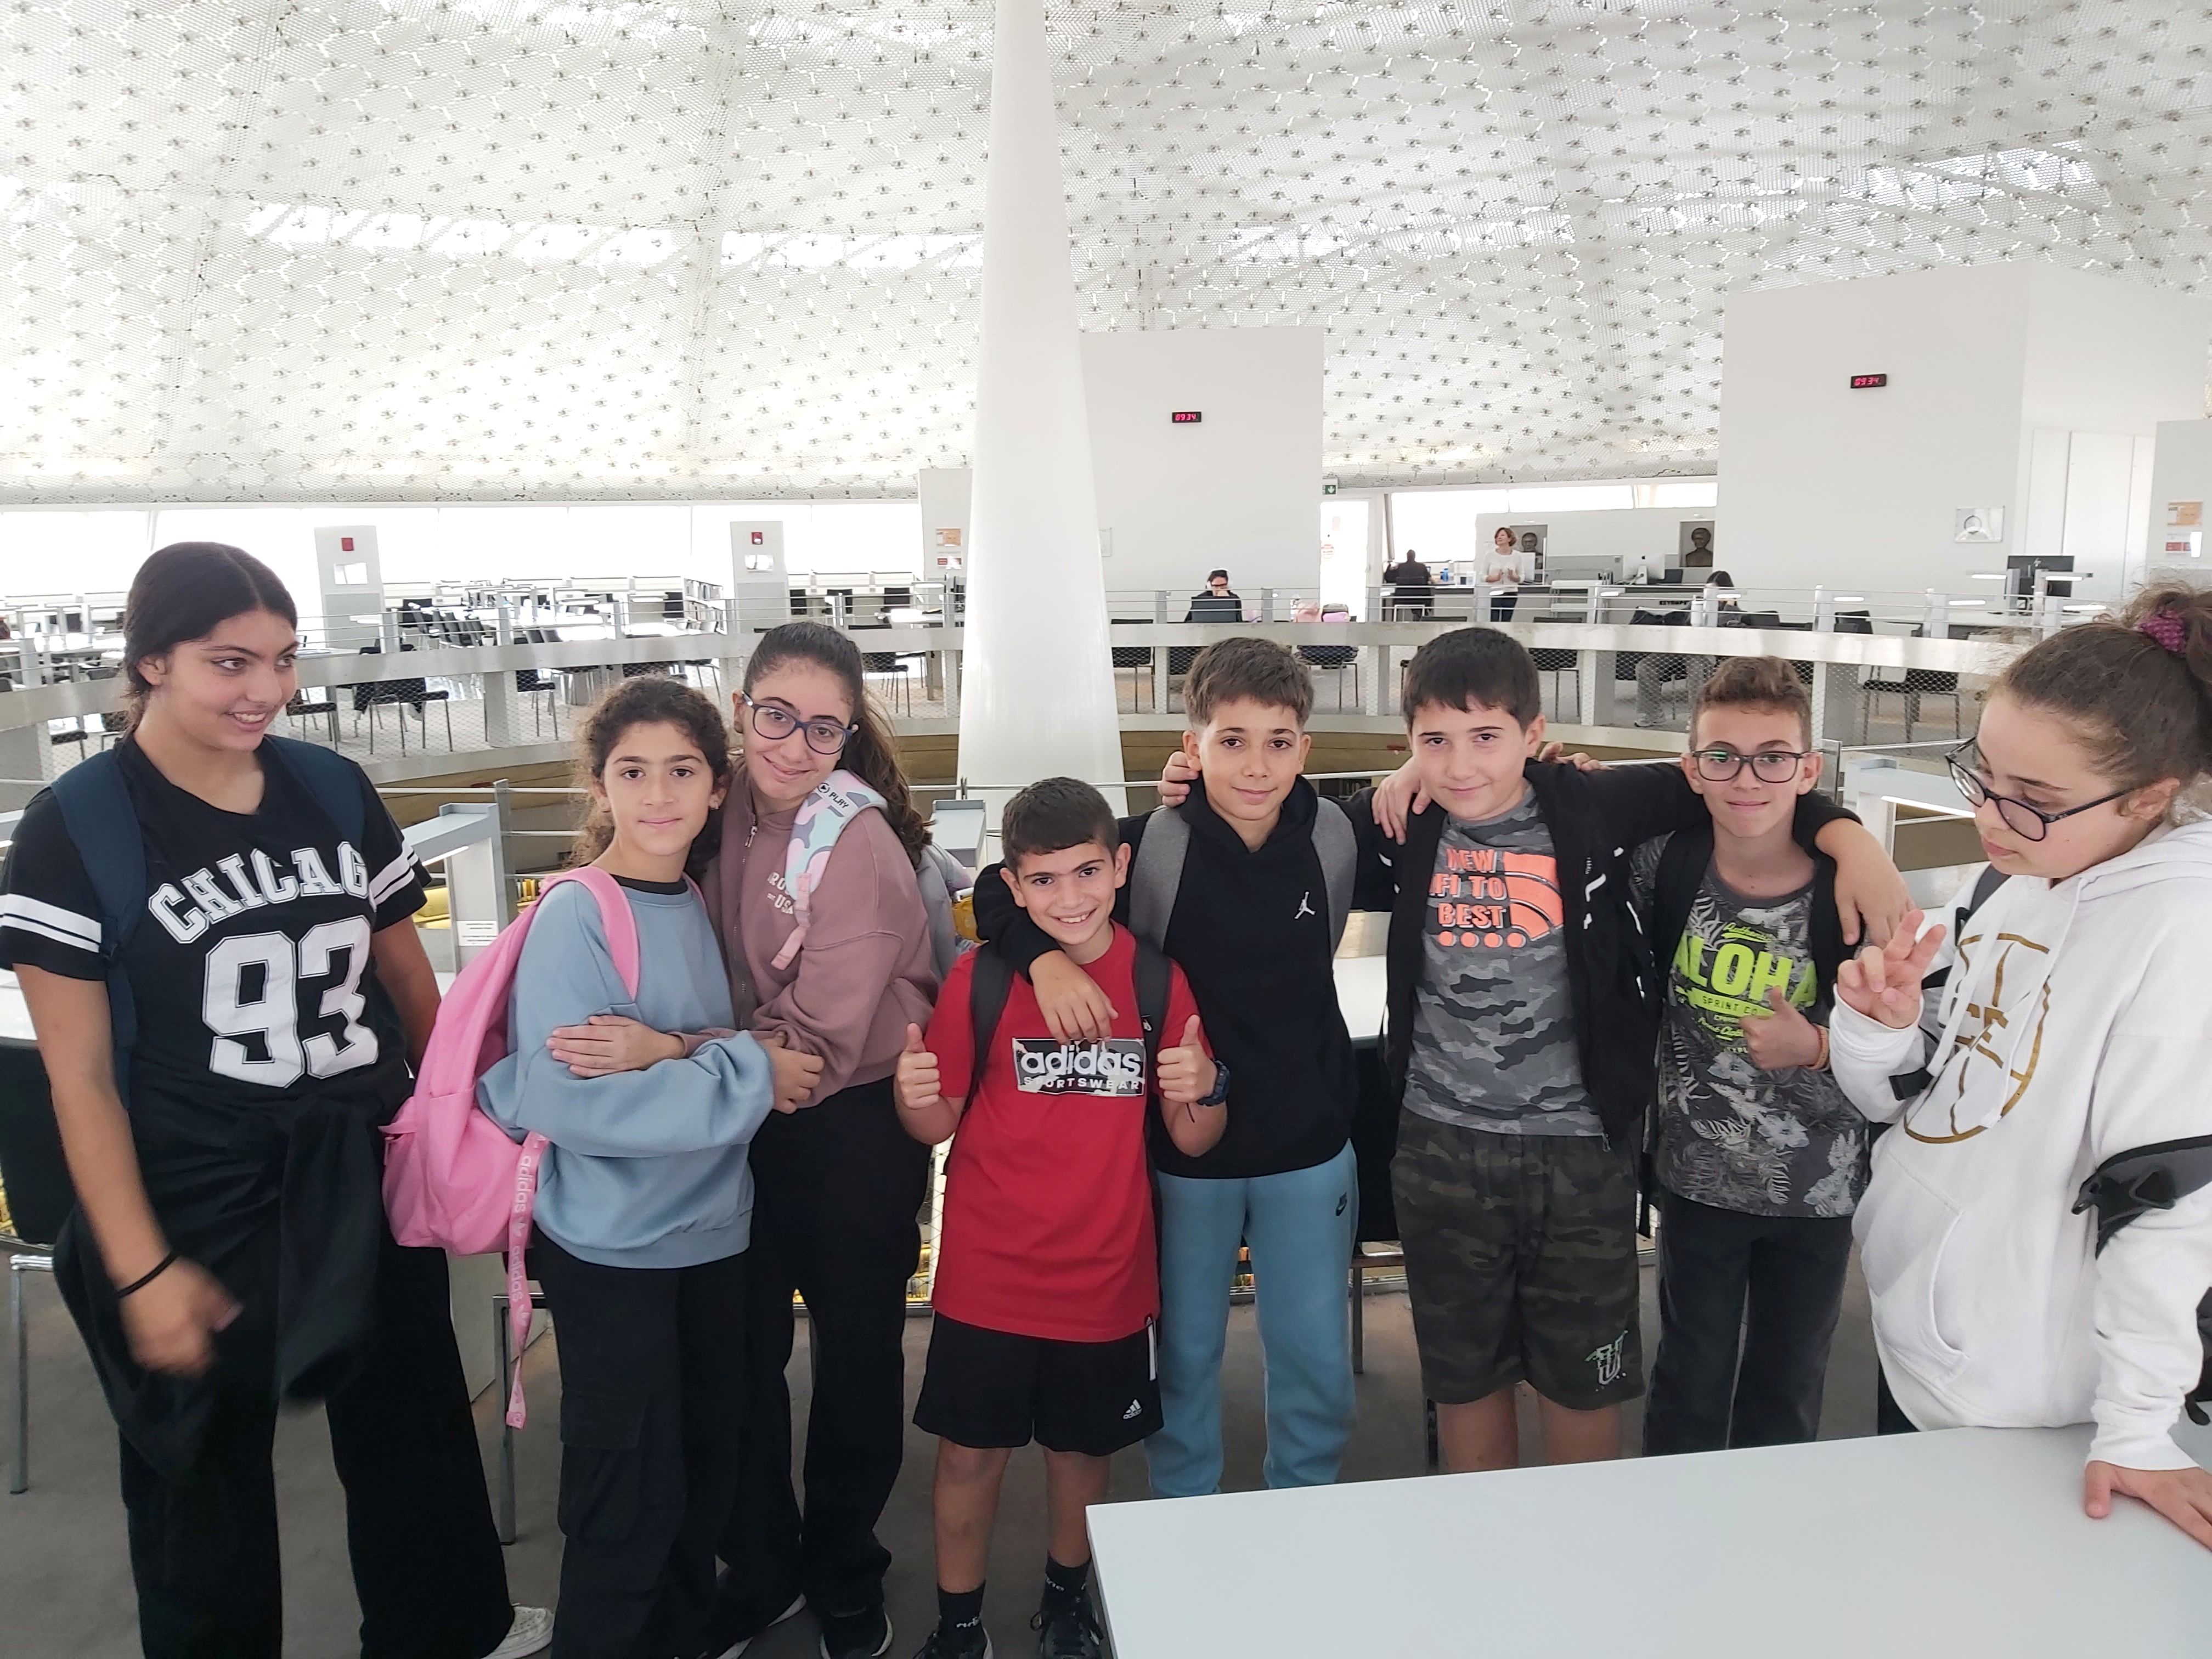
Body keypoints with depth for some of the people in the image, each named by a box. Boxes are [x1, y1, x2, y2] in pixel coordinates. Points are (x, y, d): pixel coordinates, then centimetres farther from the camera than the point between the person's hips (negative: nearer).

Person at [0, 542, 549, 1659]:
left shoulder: (337, 792, 0)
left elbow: (409, 980, 9)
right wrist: (141, 1268, -13)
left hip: (366, 1183, 4)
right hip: (196, 1204, -4)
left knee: (415, 1433, 19)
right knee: (205, 1484, 15)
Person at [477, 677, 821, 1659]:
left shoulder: (698, 904, 3)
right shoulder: (573, 918, -16)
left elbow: (734, 1051, 2)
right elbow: (563, 1102, -25)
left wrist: (667, 1051, -20)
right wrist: (750, 1071, -21)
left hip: (714, 1231, 6)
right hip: (611, 1247, -6)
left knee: (708, 1475, 19)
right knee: (629, 1503, 5)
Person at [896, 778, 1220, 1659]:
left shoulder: (1159, 980, -6)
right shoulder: (979, 977, -10)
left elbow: (1192, 1140, -2)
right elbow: (937, 1126, -5)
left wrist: (1203, 1091, -23)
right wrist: (917, 1096, -26)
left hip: (1106, 1277, 2)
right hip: (988, 1278, -1)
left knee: (1084, 1448, 19)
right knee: (971, 1453, 9)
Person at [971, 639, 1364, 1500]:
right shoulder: (1152, 844, -15)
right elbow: (999, 893, -8)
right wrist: (1044, 954, -28)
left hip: (1309, 1141, 2)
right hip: (1184, 1145, -1)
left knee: (1316, 1356, 14)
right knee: (1185, 1350, 16)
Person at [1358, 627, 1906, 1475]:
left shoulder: (1592, 809, -11)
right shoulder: (1406, 830, -5)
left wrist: (1849, 838, -10)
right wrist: (1386, 798, -5)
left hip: (1582, 1150, -1)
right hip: (1442, 1148, 2)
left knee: (1583, 1380, 17)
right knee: (1463, 1375, 18)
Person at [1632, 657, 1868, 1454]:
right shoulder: (1666, 864, -12)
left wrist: (1815, 1047, -26)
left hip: (1818, 1187, 0)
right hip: (1696, 1175, 1)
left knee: (1787, 1390, 20)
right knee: (1689, 1387, 15)